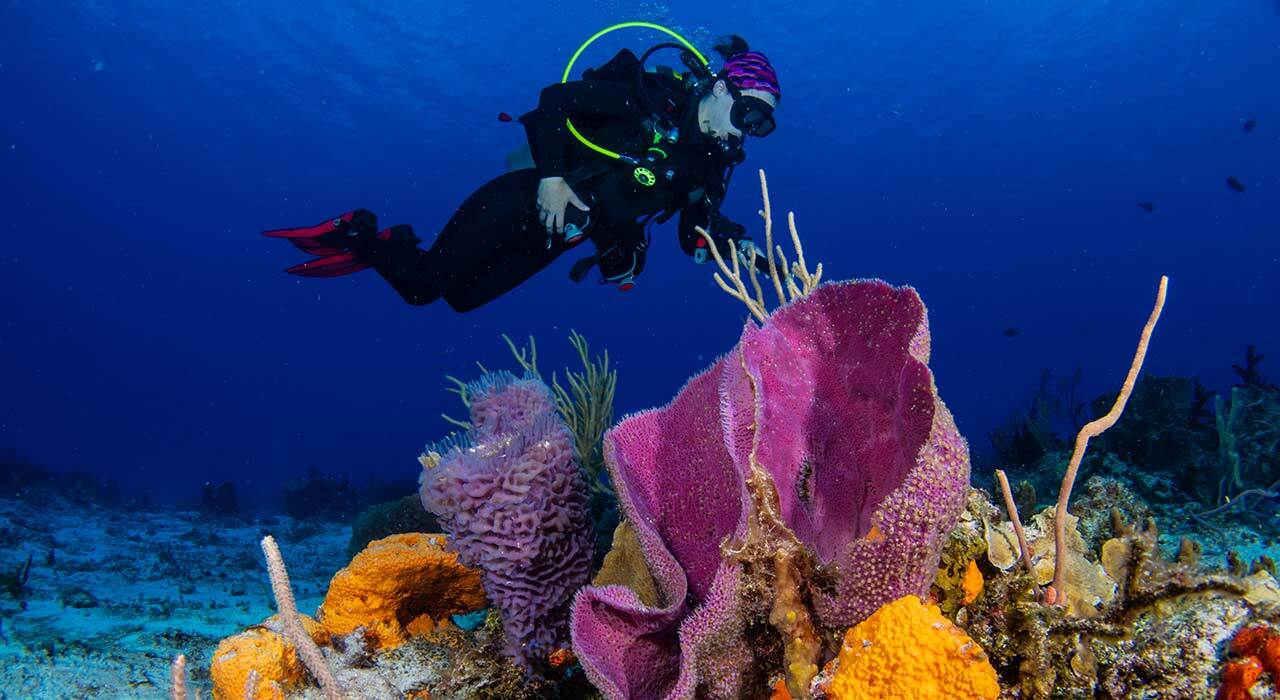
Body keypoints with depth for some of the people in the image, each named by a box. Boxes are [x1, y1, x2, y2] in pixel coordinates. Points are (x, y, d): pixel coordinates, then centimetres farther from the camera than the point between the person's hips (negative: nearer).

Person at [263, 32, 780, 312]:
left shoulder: (714, 163, 1)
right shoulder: (649, 98, -18)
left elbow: (695, 236, 7)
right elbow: (557, 98, -21)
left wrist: (738, 247, -13)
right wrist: (551, 175, -29)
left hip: (558, 234, 7)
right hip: (527, 200, -7)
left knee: (462, 296, 15)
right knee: (425, 282, -8)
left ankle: (378, 247, 35)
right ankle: (357, 235, 18)